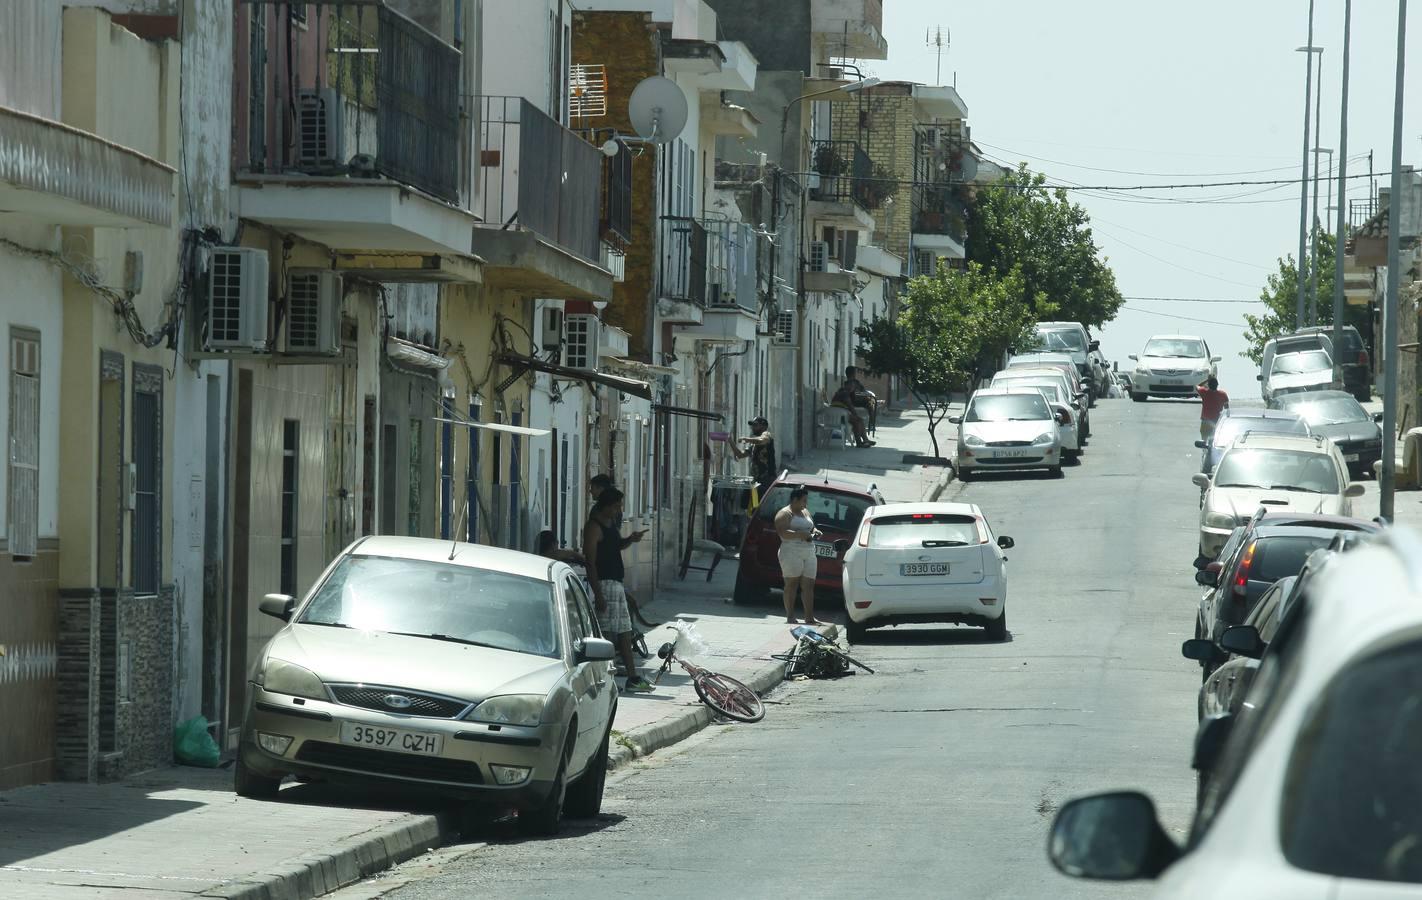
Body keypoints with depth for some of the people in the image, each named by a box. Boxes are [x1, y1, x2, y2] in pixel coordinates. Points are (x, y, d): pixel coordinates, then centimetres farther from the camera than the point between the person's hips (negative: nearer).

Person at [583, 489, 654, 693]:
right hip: (604, 585, -10)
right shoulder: (594, 527, -14)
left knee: (625, 633, 12)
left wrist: (631, 539, 8)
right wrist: (598, 594, -23)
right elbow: (590, 562, -19)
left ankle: (633, 678, 17)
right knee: (606, 634, -10)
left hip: (617, 584, 10)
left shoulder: (610, 523, 14)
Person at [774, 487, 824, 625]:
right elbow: (782, 533, -17)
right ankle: (790, 617, -7)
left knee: (808, 585, 3)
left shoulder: (805, 512, 22)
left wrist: (815, 532, 8)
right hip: (792, 553, -8)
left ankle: (810, 617, 2)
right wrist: (800, 534, -26)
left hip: (809, 553, 8)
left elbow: (812, 528, 32)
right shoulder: (785, 514, -4)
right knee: (792, 584, -7)